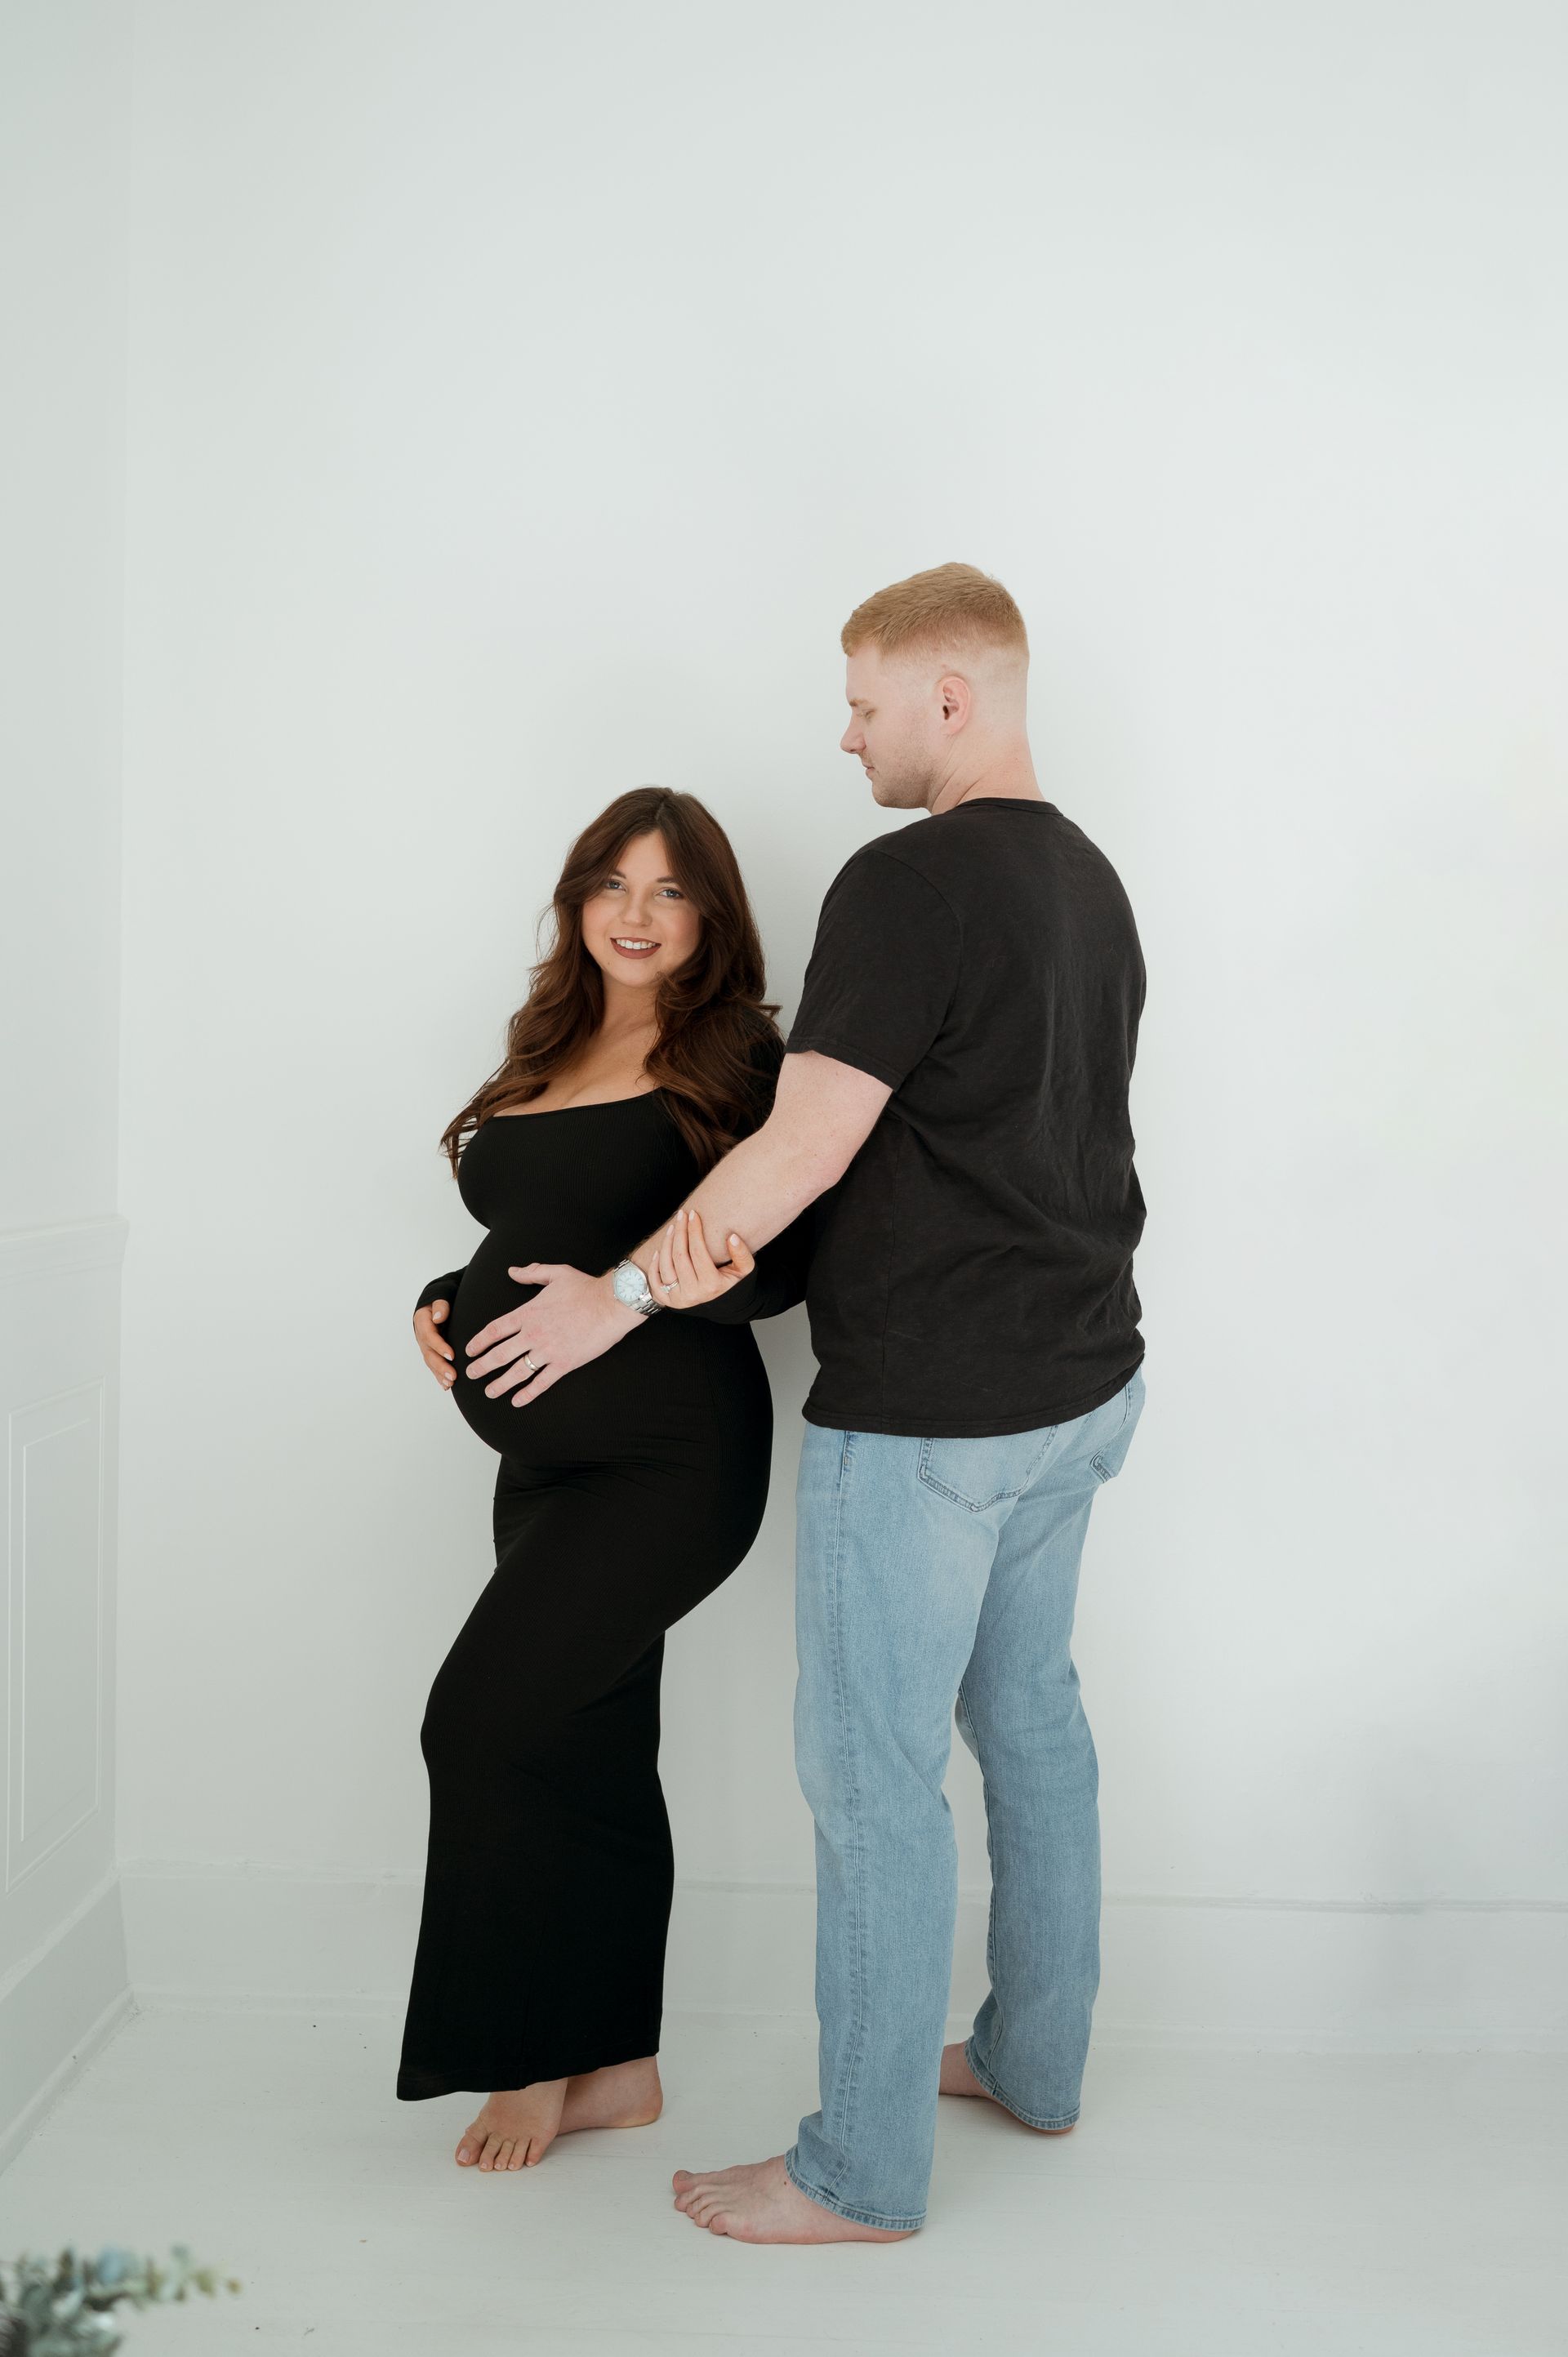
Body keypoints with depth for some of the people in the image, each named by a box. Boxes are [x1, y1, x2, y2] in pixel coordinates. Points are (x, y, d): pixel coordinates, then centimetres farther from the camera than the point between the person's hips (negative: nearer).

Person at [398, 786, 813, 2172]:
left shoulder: (736, 1057, -10)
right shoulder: (549, 1053, 13)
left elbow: (795, 1254, -14)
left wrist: (695, 1283, -33)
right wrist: (447, 1304, 3)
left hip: (666, 1456, -8)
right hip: (549, 1452, 8)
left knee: (486, 1724, -7)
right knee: (588, 1749, 14)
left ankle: (534, 2059, 14)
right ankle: (618, 2067, 29)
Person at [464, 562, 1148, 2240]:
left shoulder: (911, 884, -18)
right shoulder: (1091, 878, 10)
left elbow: (801, 1154, -21)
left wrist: (618, 1296, -11)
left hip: (927, 1410, -9)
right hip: (1080, 1378, 9)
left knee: (873, 1772, 2)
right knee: (1028, 1718, 20)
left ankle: (862, 2169, 17)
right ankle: (1035, 2062, 37)